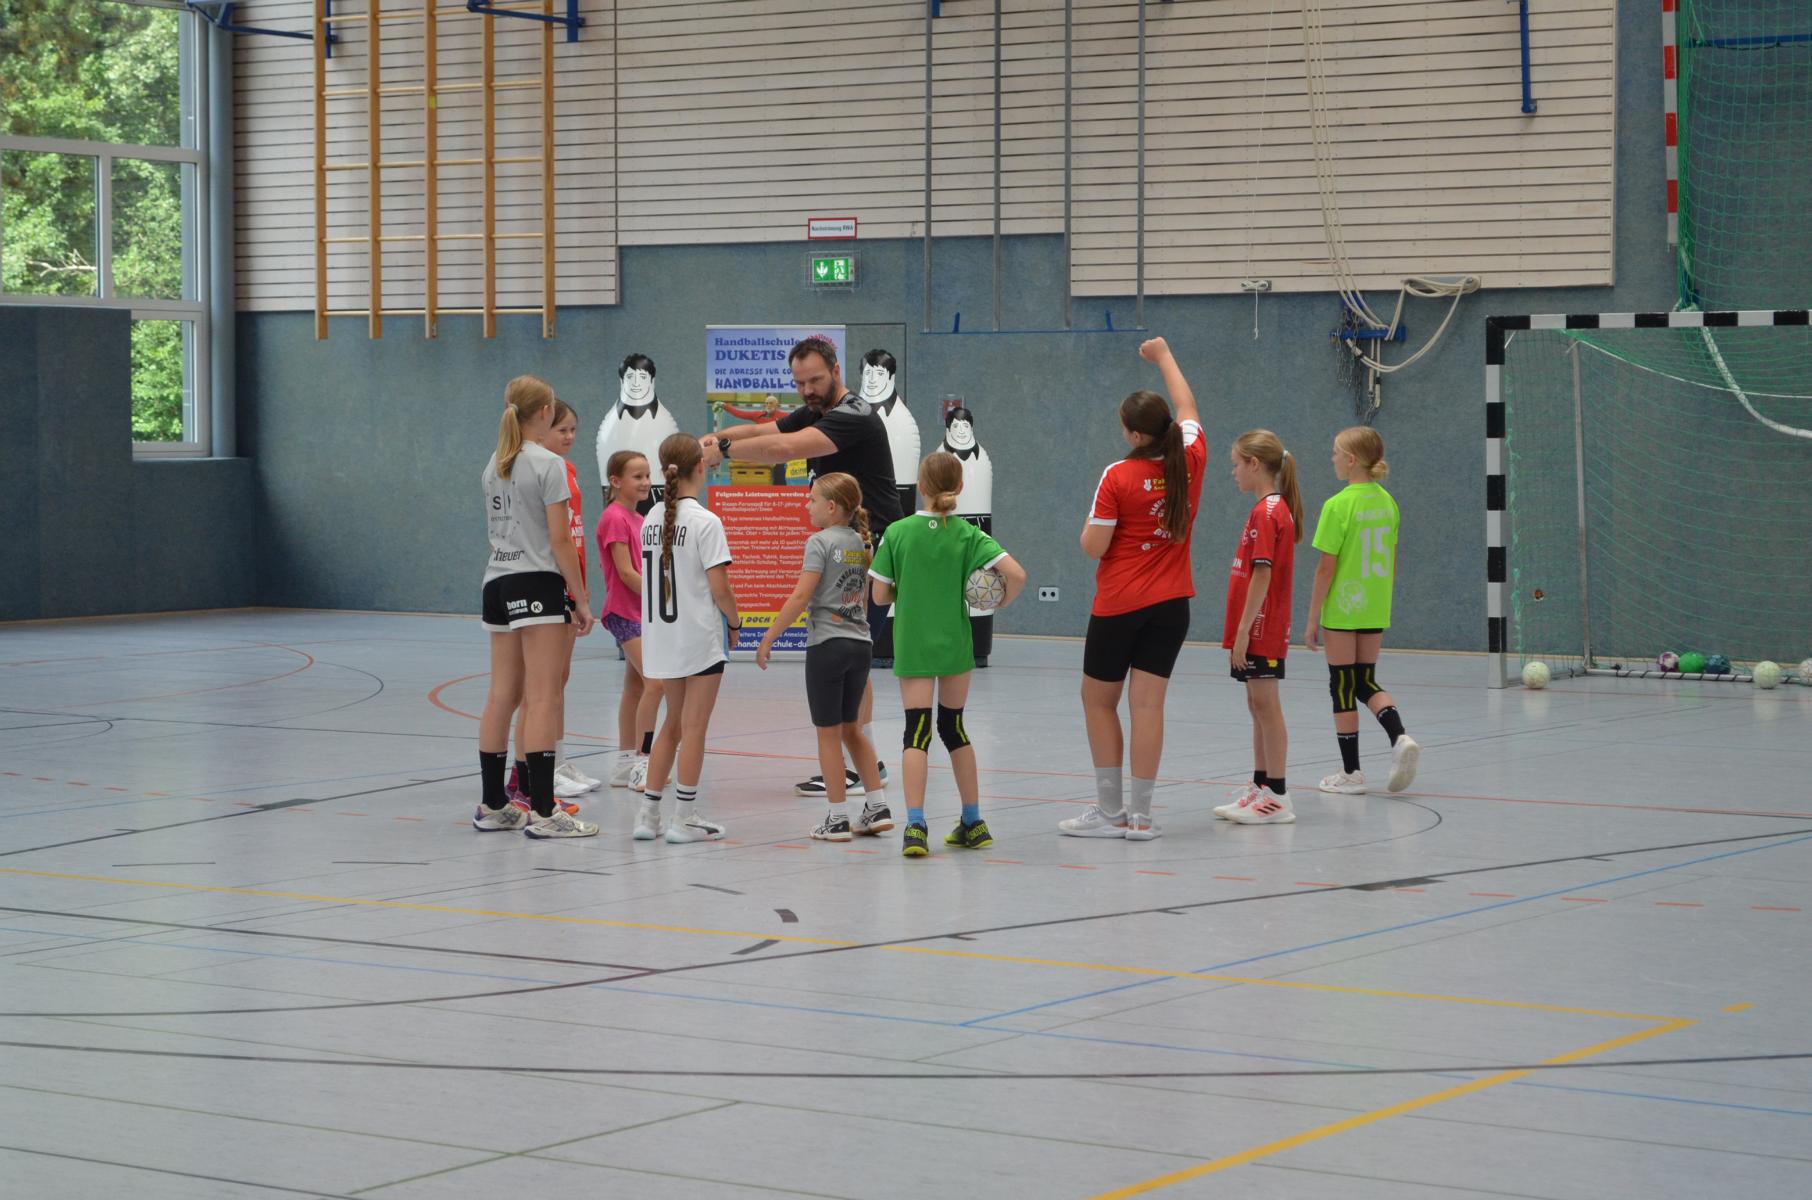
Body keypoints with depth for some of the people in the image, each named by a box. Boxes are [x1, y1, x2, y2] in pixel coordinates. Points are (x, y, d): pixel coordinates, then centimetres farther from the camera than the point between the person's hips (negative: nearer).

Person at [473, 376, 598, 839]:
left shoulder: (494, 466, 13)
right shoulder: (548, 464, -10)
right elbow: (560, 540, -13)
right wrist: (581, 599, -8)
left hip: (498, 584, 8)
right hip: (537, 583, -8)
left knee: (502, 696, 10)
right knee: (543, 698, -7)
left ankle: (492, 805, 14)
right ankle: (542, 811, -10)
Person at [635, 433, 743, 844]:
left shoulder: (652, 517, 5)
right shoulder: (705, 522, -14)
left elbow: (651, 576, 8)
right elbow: (719, 587, -16)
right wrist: (735, 622, 1)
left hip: (661, 637, 6)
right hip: (699, 639, -6)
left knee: (673, 724, 17)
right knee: (693, 729, 3)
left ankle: (648, 814, 17)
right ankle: (684, 820, 6)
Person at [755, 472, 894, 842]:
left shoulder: (820, 541, -10)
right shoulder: (863, 543, 11)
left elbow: (801, 597, -16)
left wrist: (768, 638, -12)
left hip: (827, 645, -7)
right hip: (861, 644, 7)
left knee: (829, 733, 2)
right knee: (851, 728, 18)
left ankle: (837, 819, 4)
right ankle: (878, 808, 15)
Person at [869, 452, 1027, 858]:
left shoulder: (898, 532, -7)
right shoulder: (968, 535, -5)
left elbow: (880, 595, -5)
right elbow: (1016, 574, -16)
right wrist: (999, 603, 3)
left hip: (912, 645, -2)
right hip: (955, 642, 2)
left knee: (917, 732, -4)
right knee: (953, 728, 16)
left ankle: (915, 826, -17)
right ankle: (973, 823, 21)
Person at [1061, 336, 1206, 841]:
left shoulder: (1117, 477, -14)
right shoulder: (1189, 463, -1)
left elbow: (1093, 547, -14)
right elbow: (1187, 408, 19)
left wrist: (1090, 521, 8)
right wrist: (1164, 357, 31)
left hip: (1119, 605, -4)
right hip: (1172, 603, 4)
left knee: (1098, 700, 10)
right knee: (1147, 703, 3)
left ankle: (1110, 811, 8)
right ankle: (1140, 815, 1)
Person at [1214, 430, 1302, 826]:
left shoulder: (1265, 513, -16)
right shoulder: (1275, 509, 13)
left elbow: (1262, 575, -21)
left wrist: (1243, 630, -20)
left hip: (1261, 630, -9)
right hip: (1264, 630, 9)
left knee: (1265, 705, -6)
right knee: (1259, 706, 13)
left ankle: (1277, 797, -3)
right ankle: (1261, 788, 20)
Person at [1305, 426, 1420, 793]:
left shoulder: (1338, 505, -15)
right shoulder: (1387, 502, 4)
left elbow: (1326, 568, -14)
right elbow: (1392, 564, 10)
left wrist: (1312, 619, -8)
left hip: (1341, 611, -6)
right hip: (1375, 612, 6)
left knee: (1342, 687, 4)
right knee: (1365, 682, 17)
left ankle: (1351, 773, 8)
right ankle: (1400, 737, -7)